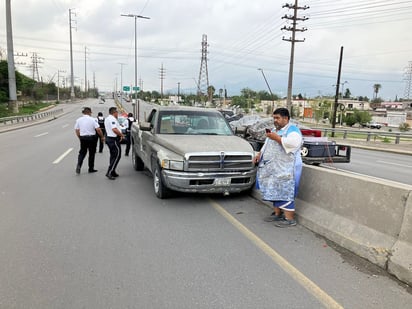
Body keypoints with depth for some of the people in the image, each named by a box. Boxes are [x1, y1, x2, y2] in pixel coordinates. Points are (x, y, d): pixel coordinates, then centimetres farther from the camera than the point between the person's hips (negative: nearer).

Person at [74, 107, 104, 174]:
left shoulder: (78, 120, 3)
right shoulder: (92, 119, -10)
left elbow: (76, 130, 6)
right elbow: (98, 129, -14)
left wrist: (80, 138, 17)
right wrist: (102, 137, -3)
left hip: (82, 137, 3)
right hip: (91, 138, -3)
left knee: (82, 152, 13)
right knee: (91, 153, 8)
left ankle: (79, 165, -8)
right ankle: (91, 168, 14)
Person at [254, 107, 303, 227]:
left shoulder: (292, 130, -5)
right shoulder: (274, 130, 21)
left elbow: (292, 143, -24)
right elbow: (266, 145, 26)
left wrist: (277, 138, -21)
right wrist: (260, 154, 10)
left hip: (285, 169, -8)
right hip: (273, 168, 8)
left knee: (285, 191, -9)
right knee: (275, 190, 11)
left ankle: (290, 219, -4)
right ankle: (277, 213, 21)